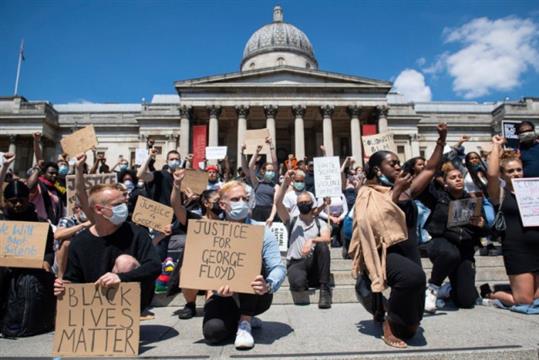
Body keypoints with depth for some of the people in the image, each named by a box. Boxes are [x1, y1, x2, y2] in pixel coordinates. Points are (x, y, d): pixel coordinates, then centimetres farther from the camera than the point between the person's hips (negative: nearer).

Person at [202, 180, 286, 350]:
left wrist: (268, 286, -39)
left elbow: (278, 268, -16)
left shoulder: (261, 232, -9)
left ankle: (245, 322, -18)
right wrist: (219, 288, -32)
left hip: (256, 297, -1)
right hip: (225, 296, 1)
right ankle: (238, 318, 10)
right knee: (213, 331, -27)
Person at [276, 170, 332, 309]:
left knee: (322, 245, -31)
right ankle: (303, 280, 4)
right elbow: (278, 203, -4)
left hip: (314, 263, 2)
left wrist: (312, 240, -31)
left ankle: (324, 287, -22)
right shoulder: (292, 221, 11)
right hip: (296, 263, -1)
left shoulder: (320, 223, 11)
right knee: (298, 283, -35)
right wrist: (286, 184, -16)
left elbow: (327, 239, -11)